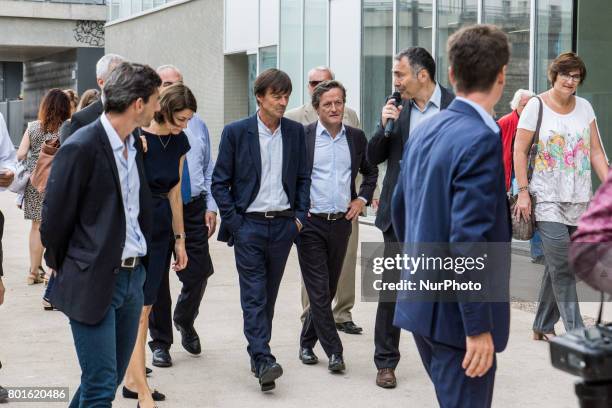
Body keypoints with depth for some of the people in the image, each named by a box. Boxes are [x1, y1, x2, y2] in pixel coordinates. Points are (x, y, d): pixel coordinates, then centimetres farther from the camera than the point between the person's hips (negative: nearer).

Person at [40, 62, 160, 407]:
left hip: (133, 276, 8)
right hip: (93, 282, -7)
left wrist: (140, 267, 12)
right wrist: (62, 267, 4)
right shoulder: (81, 148, -16)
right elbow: (55, 217, -9)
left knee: (113, 378, 15)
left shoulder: (136, 145, 8)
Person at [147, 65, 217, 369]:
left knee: (199, 273, 0)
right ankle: (160, 342, 20)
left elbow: (209, 169, 14)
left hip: (194, 208, 3)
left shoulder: (197, 125, 11)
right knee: (157, 278, 5)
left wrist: (211, 207, 7)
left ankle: (184, 320, 31)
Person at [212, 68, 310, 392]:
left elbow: (303, 177, 13)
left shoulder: (295, 132, 6)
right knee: (253, 295, -7)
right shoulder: (236, 132, -4)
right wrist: (233, 221, -7)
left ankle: (257, 351, 23)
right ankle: (263, 361, -10)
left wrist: (300, 215, 3)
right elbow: (220, 182, -1)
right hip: (249, 223, -3)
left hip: (283, 224, 3)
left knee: (269, 294, 11)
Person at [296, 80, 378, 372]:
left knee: (328, 289, 11)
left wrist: (362, 199, 7)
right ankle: (333, 351, 1)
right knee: (318, 290, -5)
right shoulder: (302, 136, -5)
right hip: (311, 223, -4)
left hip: (341, 223, 4)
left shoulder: (356, 138, 6)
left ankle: (307, 342, 27)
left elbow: (371, 171, 20)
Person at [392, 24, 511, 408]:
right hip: (457, 311, -9)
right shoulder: (482, 140, -20)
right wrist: (479, 327, -20)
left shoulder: (425, 131, 6)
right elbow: (468, 239, -24)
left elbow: (400, 208, 16)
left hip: (421, 300, 9)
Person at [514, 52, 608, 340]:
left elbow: (596, 152, 11)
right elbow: (519, 151, -4)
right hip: (548, 199, -5)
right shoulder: (536, 106, -3)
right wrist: (523, 191, -10)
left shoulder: (584, 107, 11)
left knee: (557, 266, 10)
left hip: (579, 200, 5)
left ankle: (543, 326, 23)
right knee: (562, 267, -9)